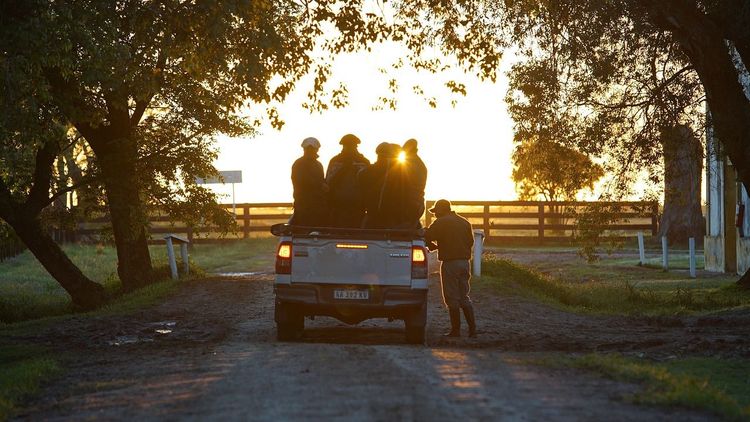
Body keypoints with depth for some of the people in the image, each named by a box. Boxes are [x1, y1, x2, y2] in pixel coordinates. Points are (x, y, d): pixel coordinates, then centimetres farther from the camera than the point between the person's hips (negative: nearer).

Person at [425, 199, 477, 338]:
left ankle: (456, 330, -1)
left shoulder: (441, 222, -8)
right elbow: (471, 241, 19)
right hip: (464, 262, 7)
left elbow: (427, 236, -9)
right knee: (464, 297, 12)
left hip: (450, 263, -7)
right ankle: (472, 329, 5)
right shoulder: (464, 222, 14)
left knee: (452, 298, -1)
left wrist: (433, 246, 10)